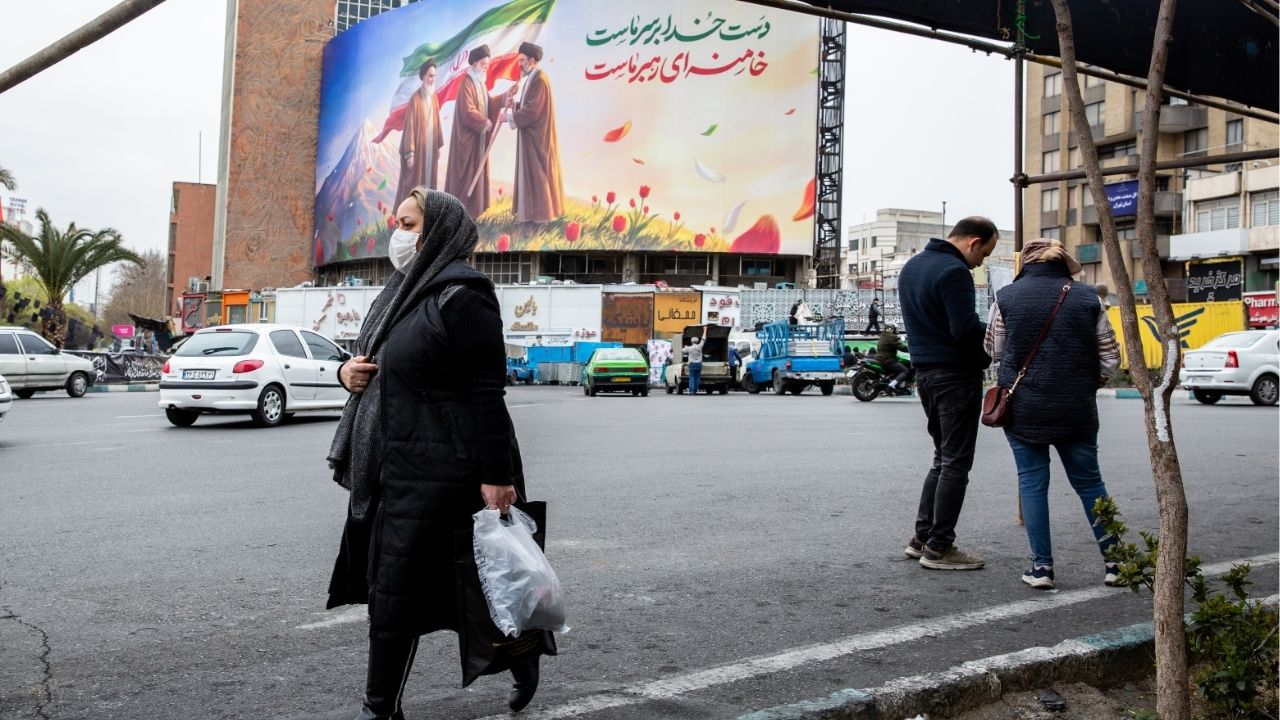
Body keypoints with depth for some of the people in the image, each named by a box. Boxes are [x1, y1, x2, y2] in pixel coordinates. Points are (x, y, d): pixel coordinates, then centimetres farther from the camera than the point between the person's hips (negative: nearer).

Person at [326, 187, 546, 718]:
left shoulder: (461, 296, -13)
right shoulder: (402, 291, 14)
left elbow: (487, 392, -18)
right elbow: (375, 364, 26)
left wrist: (495, 475, -21)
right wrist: (347, 371, 3)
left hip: (435, 470, -10)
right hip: (390, 465, 10)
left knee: (396, 589, -3)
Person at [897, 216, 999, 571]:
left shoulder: (911, 266, 13)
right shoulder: (954, 271, -17)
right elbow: (966, 329, -24)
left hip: (925, 371, 9)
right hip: (956, 375, -9)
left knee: (943, 457, 18)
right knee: (956, 462, -1)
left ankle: (922, 537, 20)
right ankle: (939, 548, 4)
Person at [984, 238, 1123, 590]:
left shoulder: (1006, 297, -4)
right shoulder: (1086, 298, 1)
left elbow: (994, 351, 4)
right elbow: (1110, 358, 5)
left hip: (1022, 406, -2)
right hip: (1077, 409, 2)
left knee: (1032, 482, 7)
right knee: (1089, 481, 14)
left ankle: (1042, 565, 7)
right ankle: (1113, 561, 19)